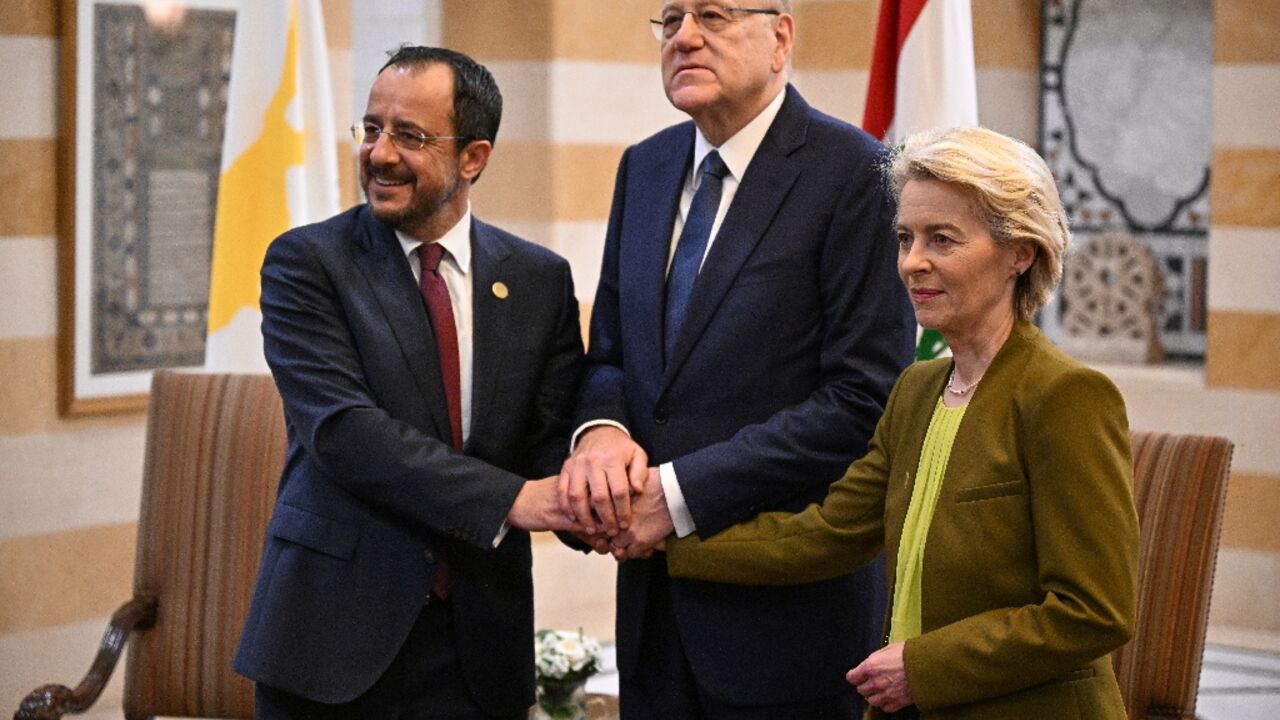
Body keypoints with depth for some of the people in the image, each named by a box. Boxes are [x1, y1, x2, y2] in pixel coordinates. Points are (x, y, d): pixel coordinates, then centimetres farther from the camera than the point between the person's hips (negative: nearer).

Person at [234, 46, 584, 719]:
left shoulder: (539, 279, 7)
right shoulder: (306, 262, -4)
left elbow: (555, 436, 2)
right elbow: (341, 428, -16)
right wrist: (506, 500, -25)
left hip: (480, 642, 3)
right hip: (334, 634, -3)